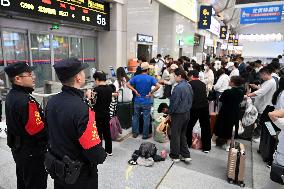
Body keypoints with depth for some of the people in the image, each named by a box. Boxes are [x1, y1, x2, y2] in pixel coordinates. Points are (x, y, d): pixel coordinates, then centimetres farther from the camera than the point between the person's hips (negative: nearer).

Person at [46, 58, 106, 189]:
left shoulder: (51, 101, -9)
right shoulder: (82, 109, -33)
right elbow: (96, 156, -31)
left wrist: (84, 100, 9)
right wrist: (102, 155, -9)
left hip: (57, 169, 7)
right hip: (79, 176, -6)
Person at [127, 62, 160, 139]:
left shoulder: (136, 77, -3)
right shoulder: (150, 78, -9)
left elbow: (128, 84, -6)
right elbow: (158, 86, -21)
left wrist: (135, 91, -5)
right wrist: (151, 92, -12)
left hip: (137, 101, 2)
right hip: (147, 102, -2)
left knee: (135, 117, 16)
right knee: (146, 118, 8)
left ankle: (135, 133, 25)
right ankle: (145, 135, 18)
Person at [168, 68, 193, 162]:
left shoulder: (178, 87, -22)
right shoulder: (189, 86, 4)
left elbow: (174, 102, -20)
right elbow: (190, 100, 11)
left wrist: (170, 113, -7)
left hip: (178, 114, -8)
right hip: (187, 113, 8)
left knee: (175, 135, 8)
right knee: (183, 134, 19)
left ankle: (175, 156, 21)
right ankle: (186, 155, 24)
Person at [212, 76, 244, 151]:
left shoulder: (227, 92, -24)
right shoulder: (241, 92, -8)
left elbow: (221, 99, -10)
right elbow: (240, 101, 7)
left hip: (225, 112, -4)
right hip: (235, 113, 4)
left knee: (219, 126, 14)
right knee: (231, 128, 16)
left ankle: (213, 141, 29)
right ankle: (228, 145, 26)